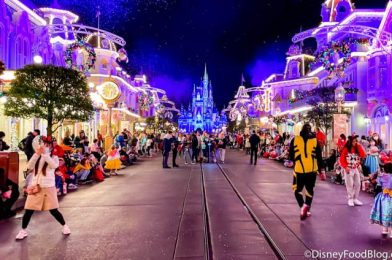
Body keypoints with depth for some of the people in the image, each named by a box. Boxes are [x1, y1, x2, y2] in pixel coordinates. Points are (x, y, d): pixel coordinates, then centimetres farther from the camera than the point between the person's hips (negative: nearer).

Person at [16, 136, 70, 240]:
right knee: (28, 210, 4)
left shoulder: (54, 157, -1)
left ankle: (64, 226, 20)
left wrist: (45, 153, -28)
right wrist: (37, 154, -21)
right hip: (35, 187, 3)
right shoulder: (36, 157, 9)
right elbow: (29, 166, -10)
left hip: (48, 187, -3)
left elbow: (54, 165, -24)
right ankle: (23, 231, 24)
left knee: (53, 210, 0)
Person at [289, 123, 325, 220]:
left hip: (299, 169, -2)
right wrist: (322, 169, 10)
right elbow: (319, 156, 3)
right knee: (309, 189, 17)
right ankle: (307, 209, 11)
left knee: (297, 189, 10)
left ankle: (302, 207, -9)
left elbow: (291, 155, 4)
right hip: (312, 169, 2)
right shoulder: (315, 140, 0)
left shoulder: (295, 139, -2)